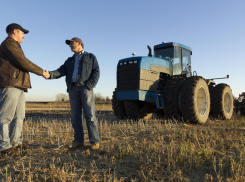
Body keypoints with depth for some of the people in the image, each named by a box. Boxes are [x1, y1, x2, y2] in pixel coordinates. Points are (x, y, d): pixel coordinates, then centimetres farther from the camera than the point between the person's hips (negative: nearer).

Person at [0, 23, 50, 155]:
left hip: (18, 86, 11)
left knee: (19, 116, 11)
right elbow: (23, 62, -12)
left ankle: (14, 142, 18)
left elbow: (23, 64, 21)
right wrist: (42, 72, -5)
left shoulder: (14, 46, 27)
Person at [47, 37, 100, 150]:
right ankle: (78, 141, 6)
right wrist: (50, 74, -12)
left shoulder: (90, 57, 15)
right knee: (76, 116, 1)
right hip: (73, 88, 5)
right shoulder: (69, 61, 27)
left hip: (85, 88, -4)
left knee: (90, 115, -9)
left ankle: (95, 142, -6)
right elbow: (61, 71, 9)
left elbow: (96, 72, 3)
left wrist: (89, 85, -13)